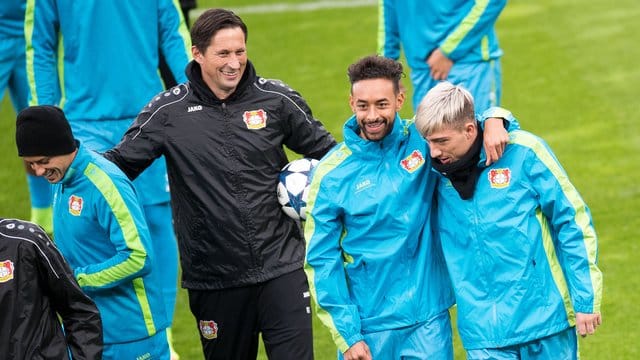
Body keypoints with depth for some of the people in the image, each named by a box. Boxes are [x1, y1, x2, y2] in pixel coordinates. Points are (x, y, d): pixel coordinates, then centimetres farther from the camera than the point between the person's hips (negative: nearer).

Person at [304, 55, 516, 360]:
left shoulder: (423, 140, -2)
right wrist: (346, 335, -7)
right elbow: (321, 260, -3)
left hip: (428, 319, 1)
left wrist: (493, 120, -13)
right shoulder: (331, 174, -6)